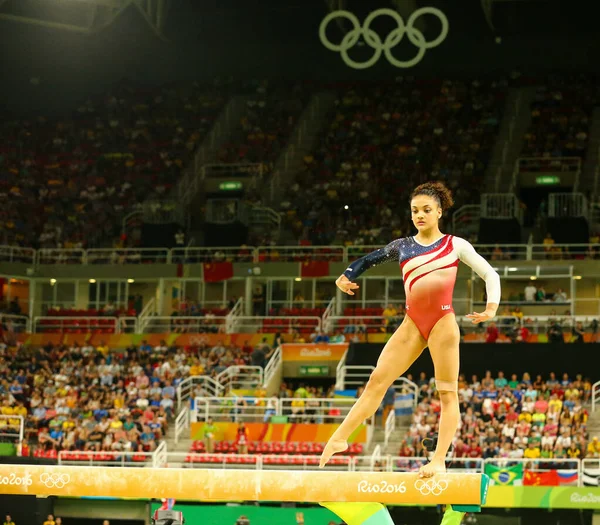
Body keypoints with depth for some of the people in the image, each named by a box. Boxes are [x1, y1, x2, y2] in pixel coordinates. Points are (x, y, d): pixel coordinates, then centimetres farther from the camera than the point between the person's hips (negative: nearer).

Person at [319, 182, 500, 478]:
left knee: (447, 392, -5)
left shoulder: (455, 245, 8)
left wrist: (491, 308, -4)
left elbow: (490, 275, 10)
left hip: (442, 320, -3)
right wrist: (347, 276, 5)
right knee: (378, 380, -5)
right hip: (413, 322, 3)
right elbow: (369, 260, 23)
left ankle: (439, 460, -7)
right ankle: (340, 438, -1)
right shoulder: (402, 247, 14)